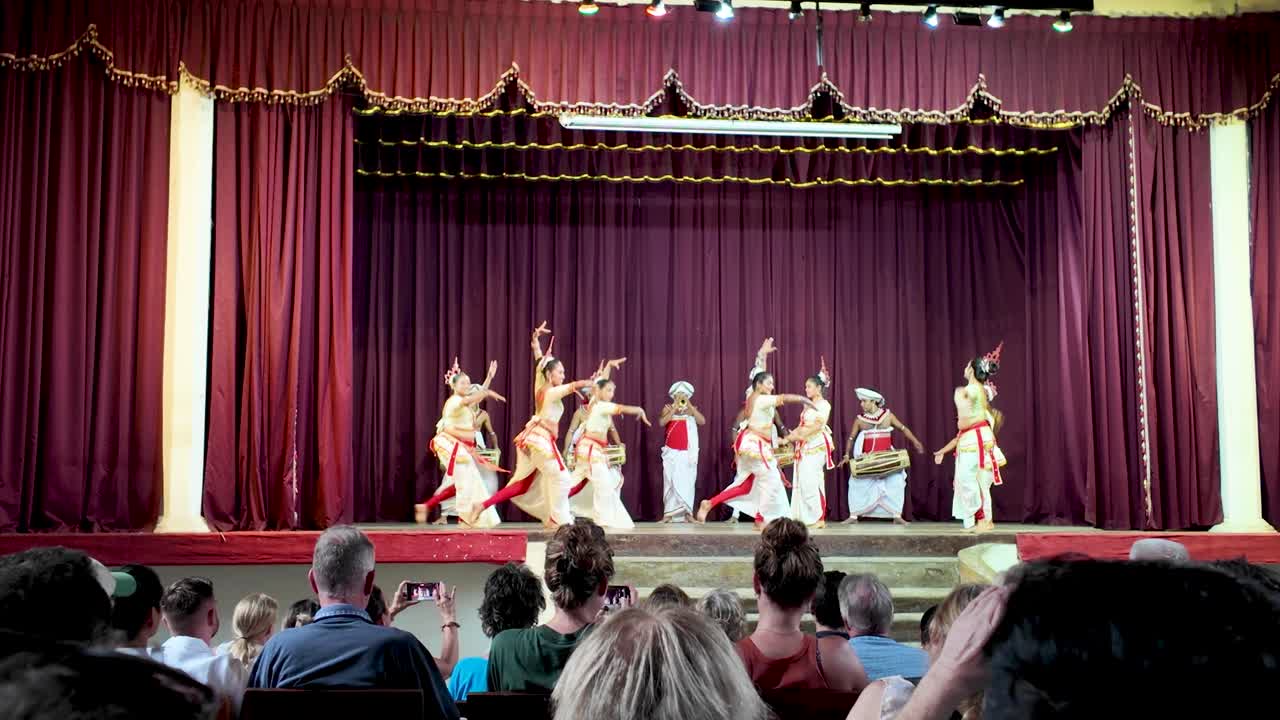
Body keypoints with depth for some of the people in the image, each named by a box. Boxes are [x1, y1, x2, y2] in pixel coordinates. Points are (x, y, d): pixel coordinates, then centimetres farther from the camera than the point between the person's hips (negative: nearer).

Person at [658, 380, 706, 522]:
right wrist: (675, 408, -15)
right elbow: (661, 422, -12)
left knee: (687, 481, -2)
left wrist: (689, 406, -14)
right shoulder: (668, 408, 6)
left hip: (688, 452, 0)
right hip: (671, 452, 0)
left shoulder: (692, 409, 7)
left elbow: (702, 421, -10)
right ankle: (669, 512, 2)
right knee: (671, 481, -1)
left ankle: (687, 512, 1)